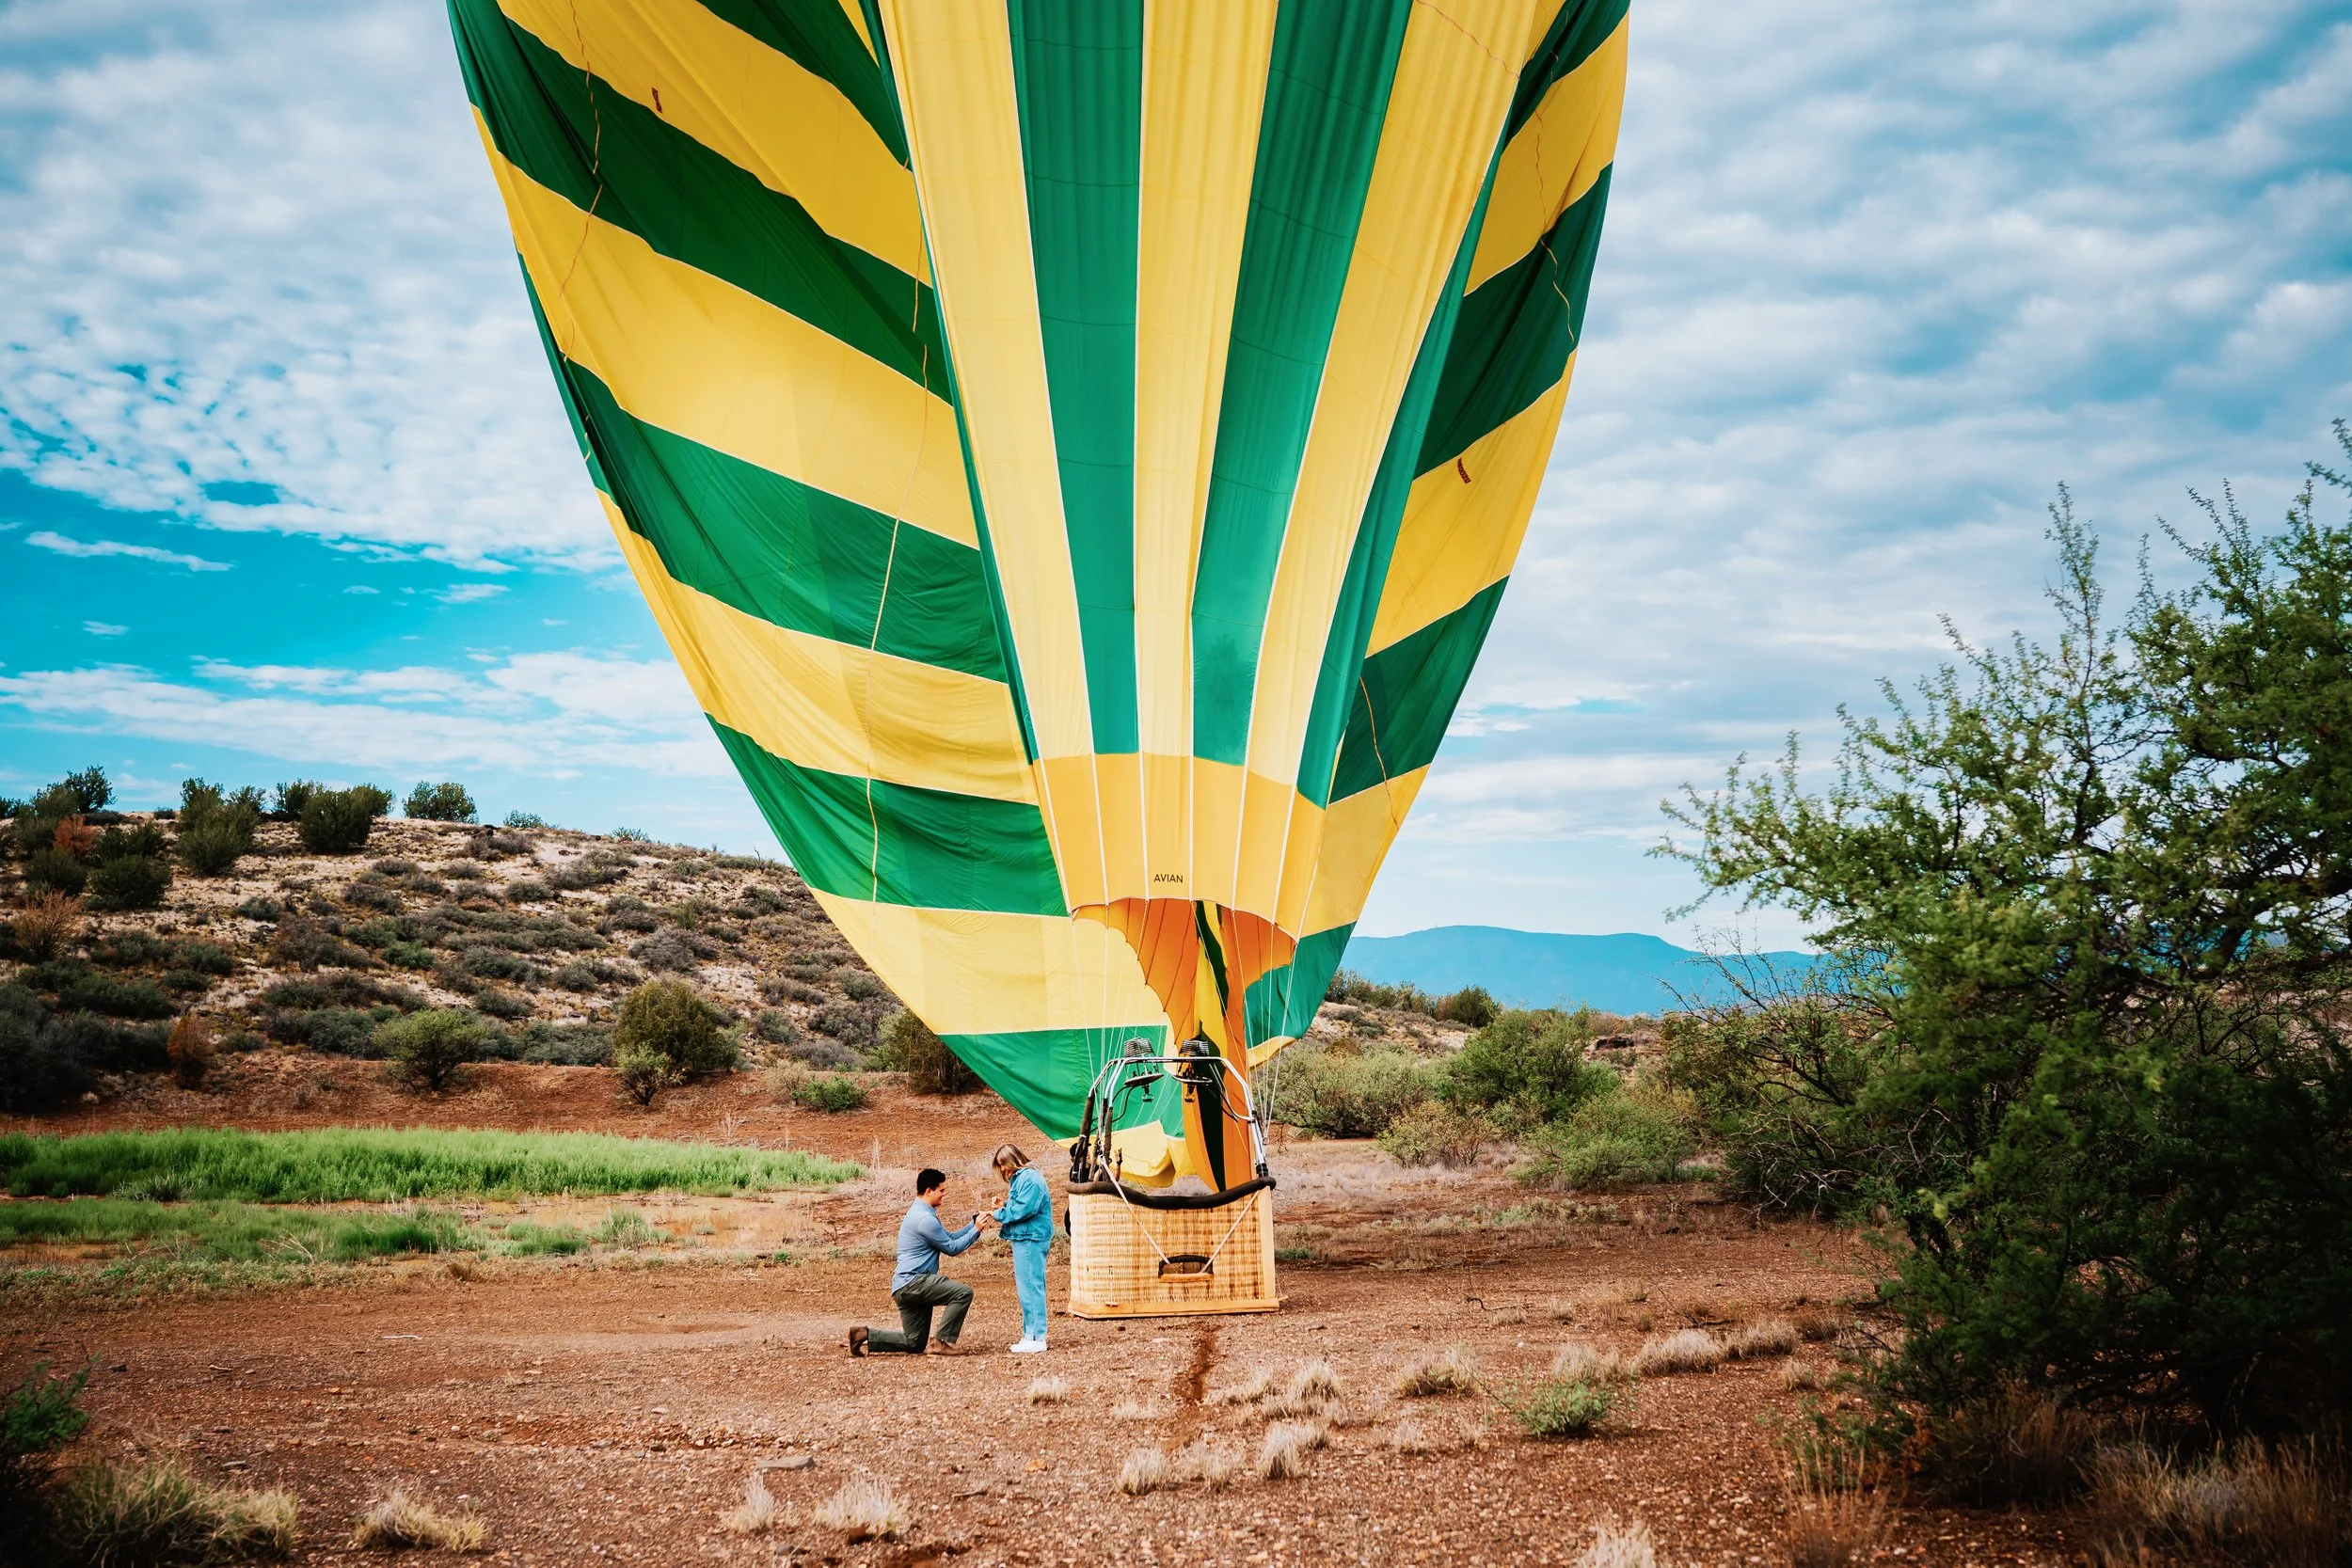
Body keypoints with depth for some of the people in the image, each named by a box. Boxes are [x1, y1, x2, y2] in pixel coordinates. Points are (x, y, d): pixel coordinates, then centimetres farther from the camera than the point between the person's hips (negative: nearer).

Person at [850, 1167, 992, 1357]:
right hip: (913, 1283, -10)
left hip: (906, 1288, 10)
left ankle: (865, 1336, 9)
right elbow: (951, 1248, -10)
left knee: (915, 1344, 13)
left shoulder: (921, 1213, 18)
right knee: (963, 1292, -20)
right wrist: (976, 1230, -4)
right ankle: (943, 1342, -15)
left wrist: (973, 1224, 10)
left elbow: (949, 1237, 20)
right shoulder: (925, 1219, -16)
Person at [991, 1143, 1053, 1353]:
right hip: (1023, 1238, 11)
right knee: (1026, 1287, 13)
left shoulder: (1030, 1178, -14)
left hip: (1031, 1239, -11)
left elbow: (1023, 1209, -20)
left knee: (1031, 1286, -10)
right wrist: (1005, 1225, 4)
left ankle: (1036, 1338, -9)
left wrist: (999, 1215, -9)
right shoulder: (1019, 1178, 18)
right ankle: (1030, 1334, 19)